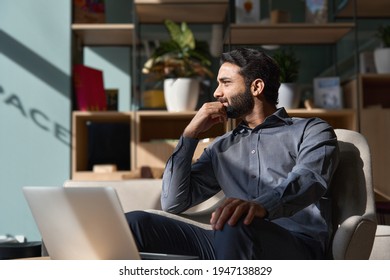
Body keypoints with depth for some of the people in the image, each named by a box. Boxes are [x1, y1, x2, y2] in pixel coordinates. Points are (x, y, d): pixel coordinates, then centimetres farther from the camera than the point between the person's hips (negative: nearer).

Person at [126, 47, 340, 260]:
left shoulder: (311, 131, 11)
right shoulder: (222, 147, 25)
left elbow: (309, 180, -14)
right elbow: (173, 203, 16)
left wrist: (262, 205, -36)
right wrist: (190, 134, 11)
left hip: (297, 247, -4)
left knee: (236, 227, -40)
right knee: (136, 223, -17)